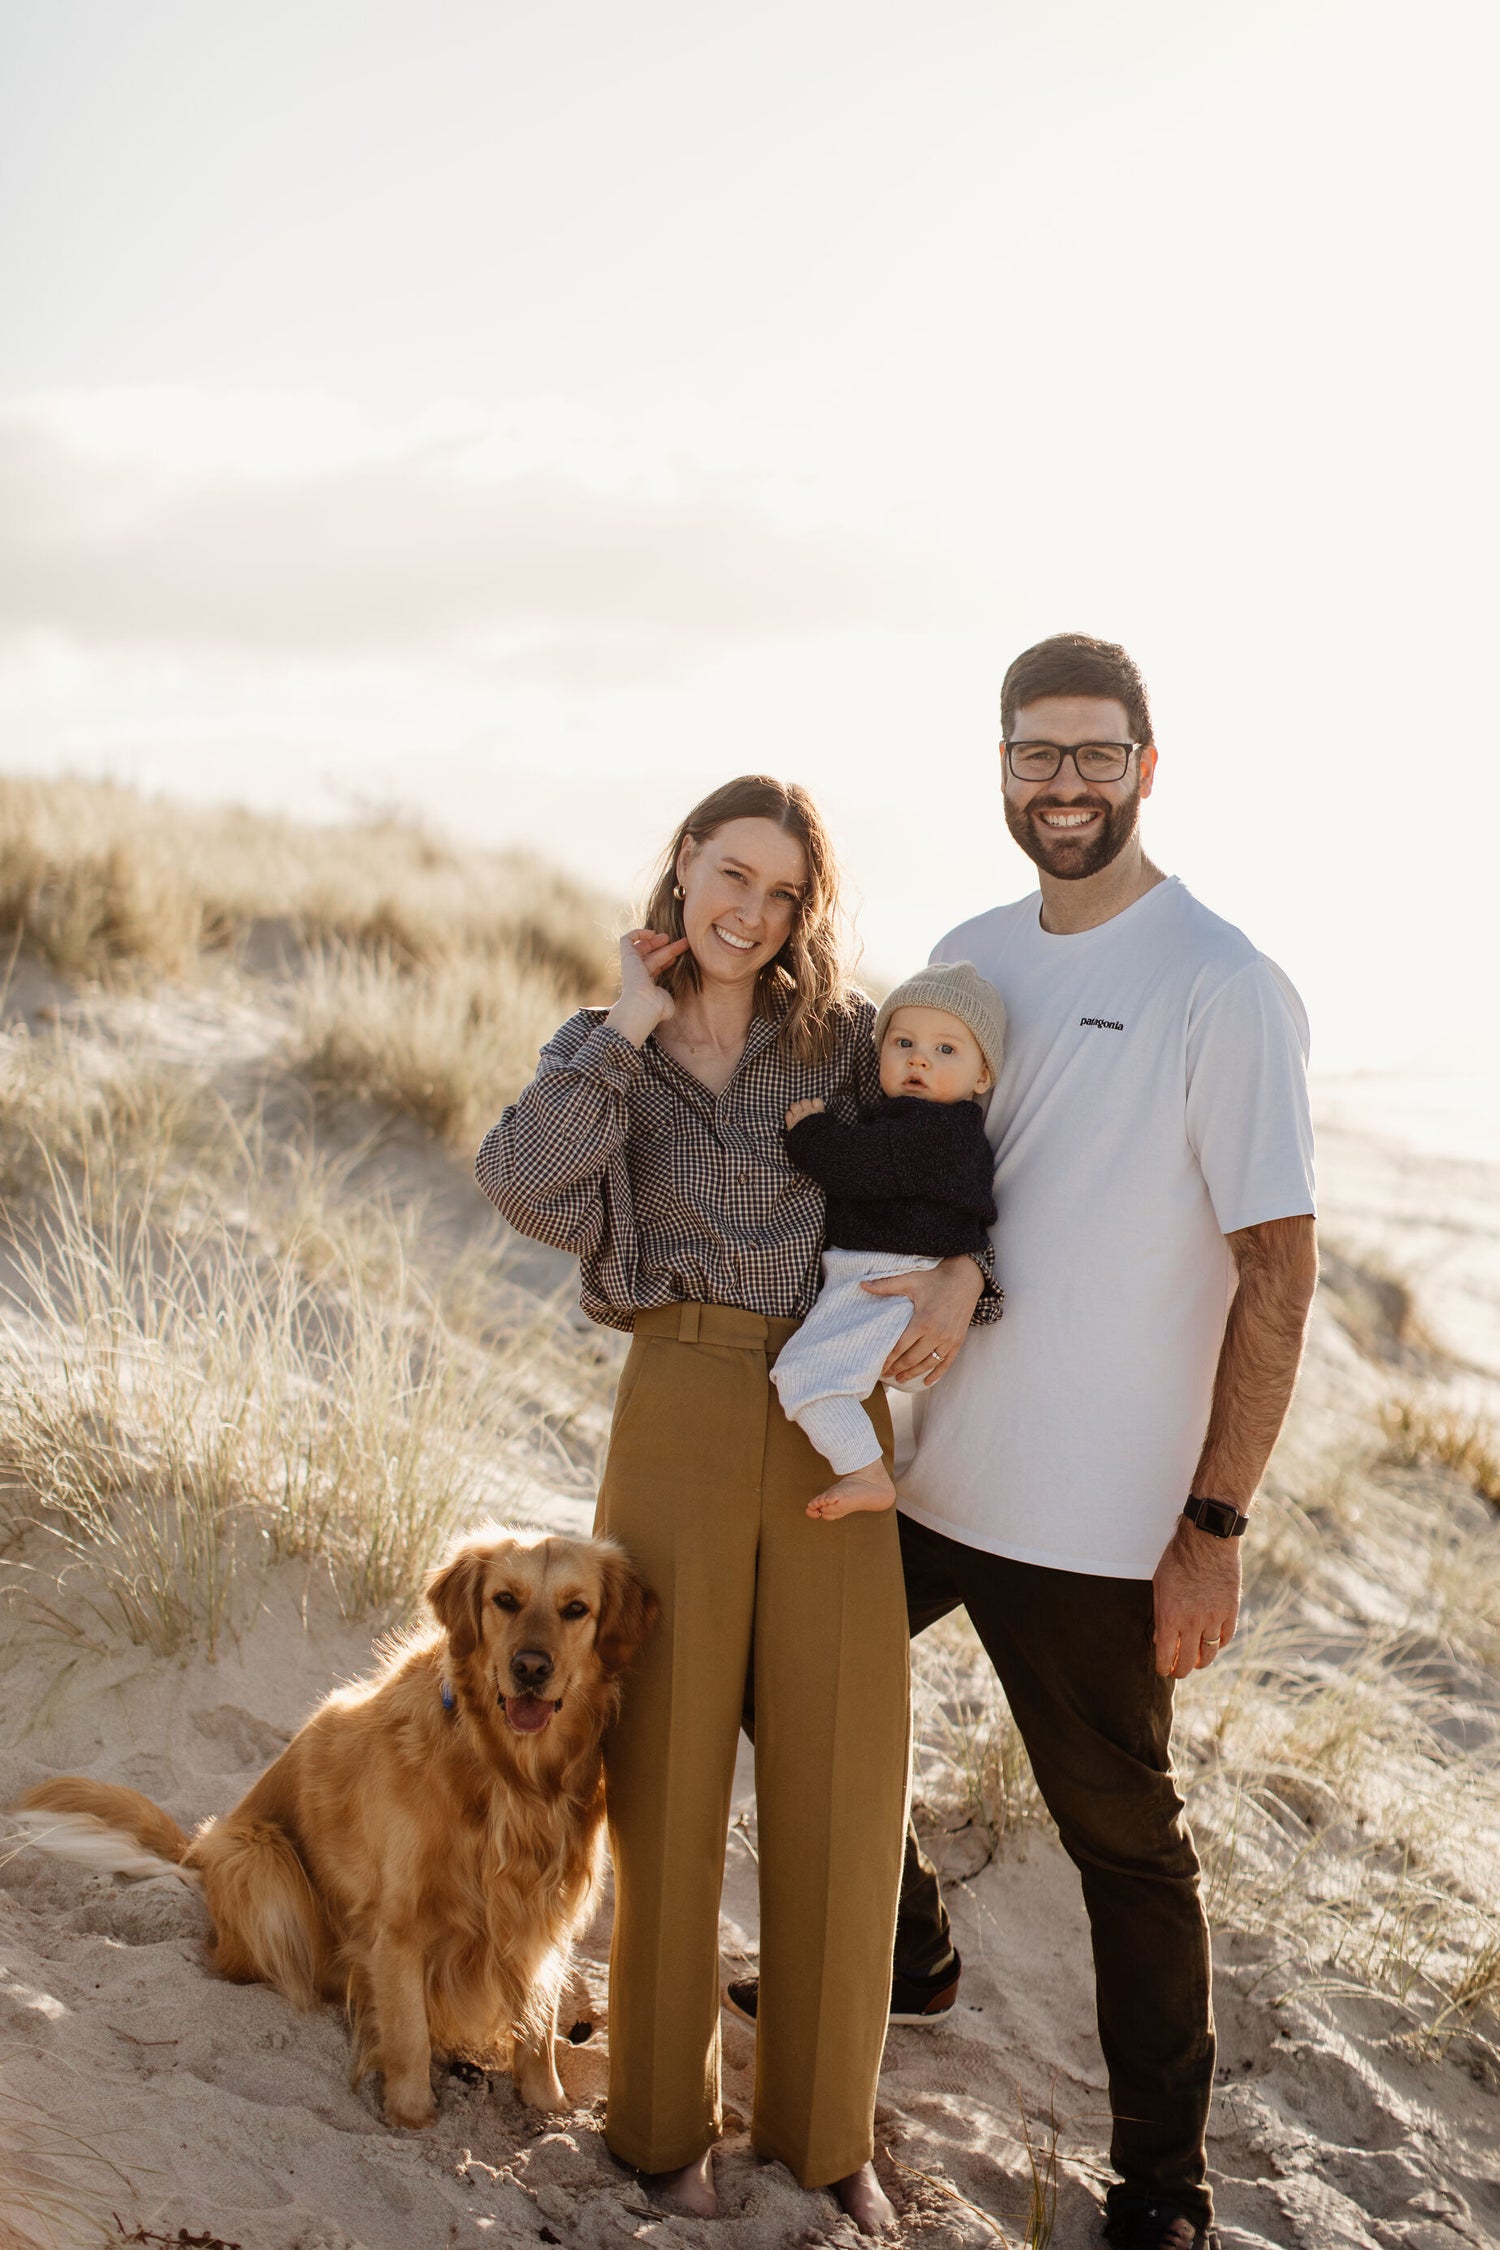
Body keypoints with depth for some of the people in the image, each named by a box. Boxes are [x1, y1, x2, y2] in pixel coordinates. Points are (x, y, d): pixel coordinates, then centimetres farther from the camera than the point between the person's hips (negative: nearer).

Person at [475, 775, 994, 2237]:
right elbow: (529, 1189, -14)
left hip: (836, 1424, 1)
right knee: (669, 1771, 5)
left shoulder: (844, 1035, 7)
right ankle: (663, 2114, 25)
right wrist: (636, 1025, -11)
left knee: (838, 1778, 5)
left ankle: (823, 2121, 24)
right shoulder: (601, 1049, 6)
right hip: (677, 1414, -1)